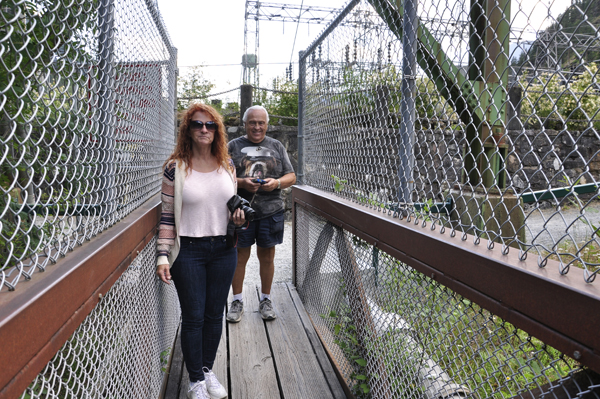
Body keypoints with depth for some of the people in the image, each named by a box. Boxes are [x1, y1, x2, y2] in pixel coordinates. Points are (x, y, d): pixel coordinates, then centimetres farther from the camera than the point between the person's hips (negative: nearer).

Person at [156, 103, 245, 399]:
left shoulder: (227, 164, 5)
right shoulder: (176, 167, -6)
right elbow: (167, 215, -5)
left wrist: (238, 215, -5)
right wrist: (163, 255, -10)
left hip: (223, 249, 4)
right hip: (189, 251, -3)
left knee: (215, 314, 14)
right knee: (193, 317, 5)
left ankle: (208, 370, 34)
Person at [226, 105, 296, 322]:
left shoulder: (277, 147, 12)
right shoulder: (233, 146, 7)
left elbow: (291, 176, 10)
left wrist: (277, 182, -11)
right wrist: (241, 182, -17)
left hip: (270, 211, 1)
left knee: (267, 256, 9)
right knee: (240, 256, 5)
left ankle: (265, 300, 24)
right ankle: (237, 301, 20)